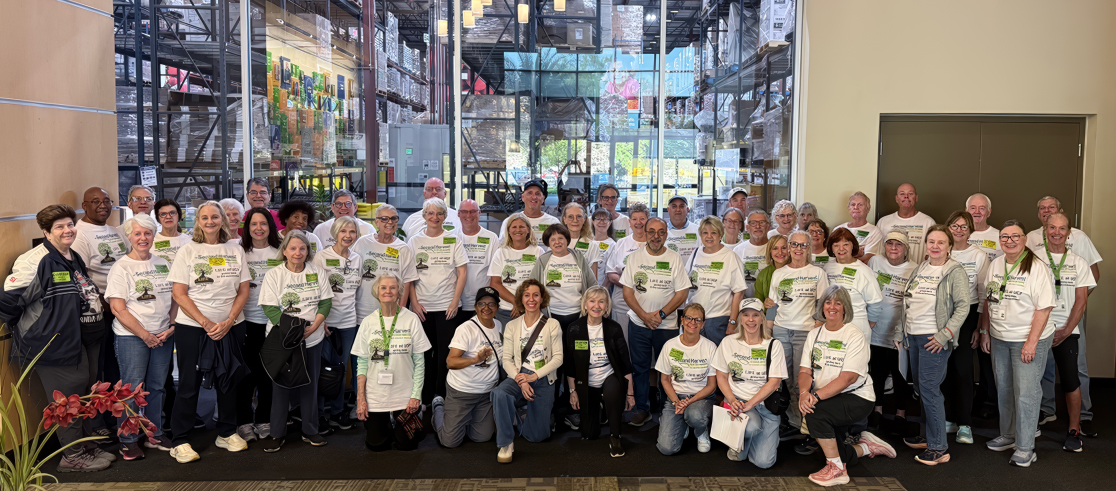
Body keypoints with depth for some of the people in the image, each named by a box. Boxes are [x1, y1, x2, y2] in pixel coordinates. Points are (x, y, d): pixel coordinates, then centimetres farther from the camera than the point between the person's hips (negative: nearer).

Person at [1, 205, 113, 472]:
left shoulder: (75, 259, 12)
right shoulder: (35, 261, -17)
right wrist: (26, 330, -9)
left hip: (84, 342, 9)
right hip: (57, 347, -9)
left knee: (86, 395, 17)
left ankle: (86, 445, 31)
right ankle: (72, 456, 12)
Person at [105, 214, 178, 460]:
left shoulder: (163, 264, 11)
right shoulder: (121, 267, -4)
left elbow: (174, 300, 14)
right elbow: (117, 308, -10)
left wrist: (172, 327, -2)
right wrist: (144, 334, -13)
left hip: (163, 336, 4)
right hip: (132, 337, -4)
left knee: (157, 386, 11)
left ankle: (155, 434, 23)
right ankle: (128, 441, 10)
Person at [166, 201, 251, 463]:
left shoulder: (236, 251, 7)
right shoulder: (188, 251, 1)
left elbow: (243, 291, 5)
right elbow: (179, 294, -5)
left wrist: (228, 322, -9)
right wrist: (206, 323, -14)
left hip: (230, 327, 2)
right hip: (192, 326, -2)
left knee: (227, 381, 9)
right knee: (189, 383, 1)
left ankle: (227, 433, 24)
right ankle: (179, 441, 10)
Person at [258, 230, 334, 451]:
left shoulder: (317, 272, 4)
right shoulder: (274, 275, -2)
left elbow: (326, 302, 2)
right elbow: (270, 308, -9)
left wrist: (313, 326, -13)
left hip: (312, 339, 2)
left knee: (310, 384, 8)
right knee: (280, 385, 3)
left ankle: (310, 431, 21)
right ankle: (277, 434, 15)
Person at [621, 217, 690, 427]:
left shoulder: (675, 259, -1)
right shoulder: (635, 257, 3)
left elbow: (682, 292, -4)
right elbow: (627, 291, 1)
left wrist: (661, 314, -14)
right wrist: (644, 315, -11)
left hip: (667, 325, -1)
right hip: (638, 323, 1)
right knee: (639, 367, 7)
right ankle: (642, 409, 18)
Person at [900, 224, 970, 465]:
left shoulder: (955, 271, -7)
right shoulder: (920, 269, 14)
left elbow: (963, 307, -12)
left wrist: (944, 335, -17)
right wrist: (904, 332, 15)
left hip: (934, 338, -7)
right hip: (913, 336, 7)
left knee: (929, 388, -8)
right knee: (920, 386, 13)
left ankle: (938, 448, -1)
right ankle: (929, 436, 26)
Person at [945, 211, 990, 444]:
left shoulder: (979, 255, 0)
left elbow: (984, 293, 0)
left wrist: (980, 326, -5)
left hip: (967, 314, -2)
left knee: (963, 368, -5)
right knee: (946, 368, 5)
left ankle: (964, 424, 2)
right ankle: (950, 418, 17)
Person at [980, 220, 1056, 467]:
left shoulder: (1037, 268, -13)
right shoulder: (995, 265, 7)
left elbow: (1044, 308, -17)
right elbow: (988, 301, 14)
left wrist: (1031, 342, -20)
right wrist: (984, 331, 9)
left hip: (1029, 339, -6)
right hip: (998, 339, 6)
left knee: (1026, 393, -4)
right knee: (1003, 389, 15)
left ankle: (1025, 448, 4)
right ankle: (1008, 436, 31)